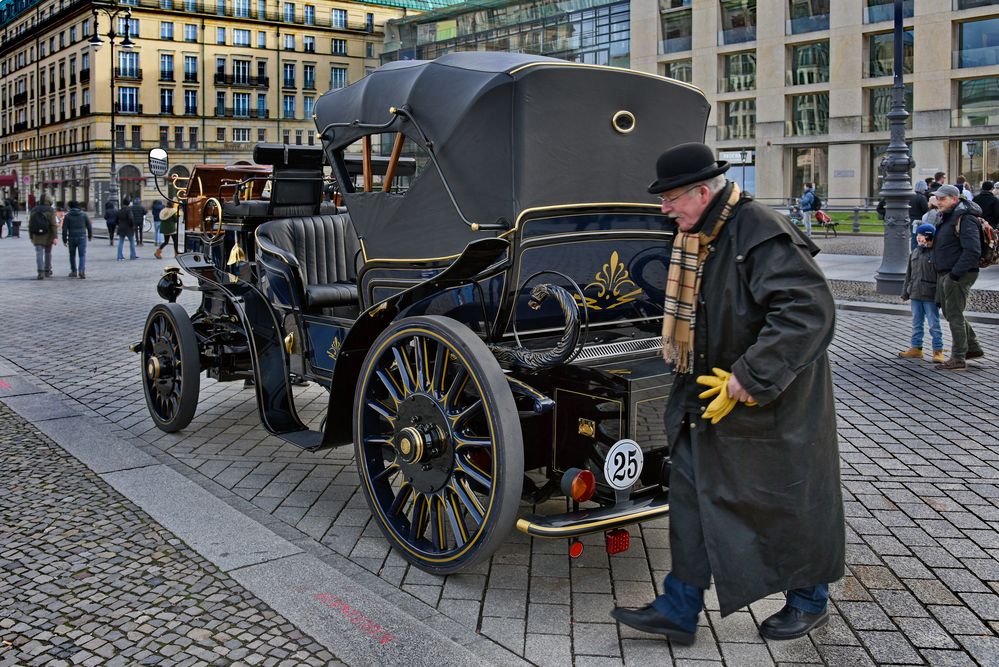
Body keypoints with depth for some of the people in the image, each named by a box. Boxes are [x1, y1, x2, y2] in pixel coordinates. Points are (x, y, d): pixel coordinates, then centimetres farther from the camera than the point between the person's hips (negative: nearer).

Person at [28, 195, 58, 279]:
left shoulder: (34, 210, 3)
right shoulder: (50, 211, -7)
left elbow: (30, 225, 6)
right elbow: (54, 225, -15)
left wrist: (31, 237, 14)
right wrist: (55, 237, -17)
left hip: (37, 236, 1)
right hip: (48, 237, -1)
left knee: (39, 254, -3)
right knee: (48, 253, 16)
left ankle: (41, 272, -19)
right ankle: (47, 271, 28)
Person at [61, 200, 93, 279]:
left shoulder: (67, 216, -1)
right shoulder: (84, 215, 3)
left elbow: (64, 229, -4)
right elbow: (89, 226, 5)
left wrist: (64, 240, 2)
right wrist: (90, 236, 19)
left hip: (72, 238, 0)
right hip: (82, 238, 0)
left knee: (72, 255, 16)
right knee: (82, 255, -2)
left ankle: (74, 272, 23)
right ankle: (82, 271, -20)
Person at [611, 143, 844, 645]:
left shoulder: (761, 235, -23)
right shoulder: (697, 236, 5)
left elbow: (808, 313, -30)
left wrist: (748, 381, -29)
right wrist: (683, 357, 13)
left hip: (769, 407, -8)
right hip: (707, 397, 8)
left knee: (787, 503, 10)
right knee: (692, 496, 9)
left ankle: (808, 599, 34)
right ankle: (679, 608, 21)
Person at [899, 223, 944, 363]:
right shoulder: (914, 253, 11)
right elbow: (909, 274, 16)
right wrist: (905, 293, 15)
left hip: (930, 296, -7)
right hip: (915, 295, 7)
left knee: (934, 324, 0)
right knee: (916, 323, 14)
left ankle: (938, 350, 6)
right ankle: (916, 348, 22)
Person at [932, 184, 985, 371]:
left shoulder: (965, 219, -16)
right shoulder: (945, 218, 15)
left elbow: (973, 251, -24)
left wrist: (955, 274, -26)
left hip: (959, 275, -10)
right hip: (944, 274, 10)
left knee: (954, 315, -5)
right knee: (950, 314, 17)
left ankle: (958, 359, 2)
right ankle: (973, 348, 30)